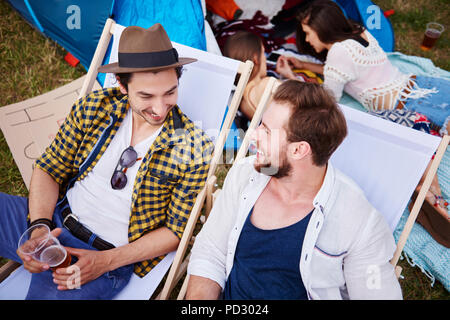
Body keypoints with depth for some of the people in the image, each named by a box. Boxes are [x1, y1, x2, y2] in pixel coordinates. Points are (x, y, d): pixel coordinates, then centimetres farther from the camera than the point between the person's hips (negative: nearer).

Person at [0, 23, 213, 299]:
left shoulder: (195, 149, -13)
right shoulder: (94, 106, -4)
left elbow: (176, 231, -7)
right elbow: (50, 169, 3)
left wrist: (106, 261, -16)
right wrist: (39, 226, -15)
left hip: (108, 257, -3)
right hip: (54, 216, 4)